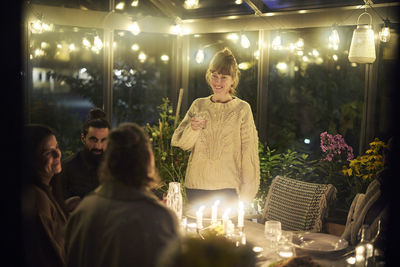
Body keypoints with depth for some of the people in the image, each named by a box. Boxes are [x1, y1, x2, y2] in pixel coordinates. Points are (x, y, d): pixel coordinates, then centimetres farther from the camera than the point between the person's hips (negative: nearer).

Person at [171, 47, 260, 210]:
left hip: (228, 188, -2)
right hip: (196, 186, 3)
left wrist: (246, 193, -5)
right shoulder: (198, 105, 7)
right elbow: (180, 143, 4)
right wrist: (192, 128, -17)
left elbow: (249, 152, -2)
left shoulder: (242, 108, -2)